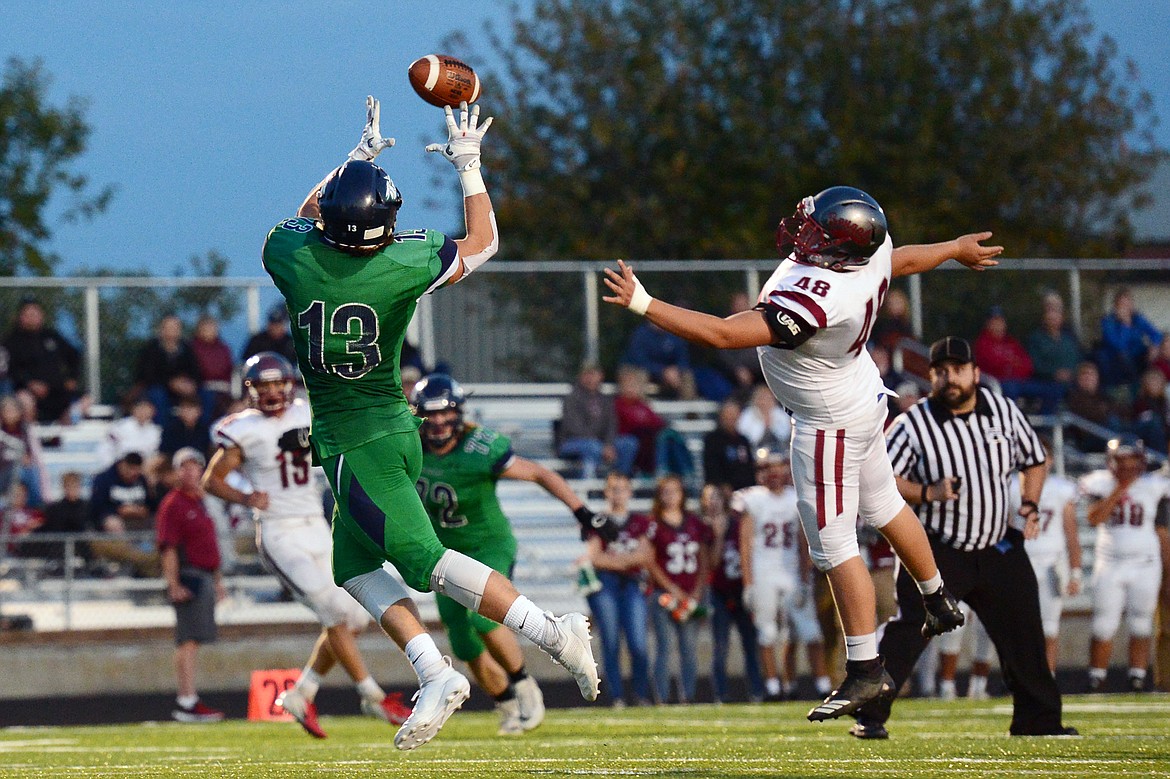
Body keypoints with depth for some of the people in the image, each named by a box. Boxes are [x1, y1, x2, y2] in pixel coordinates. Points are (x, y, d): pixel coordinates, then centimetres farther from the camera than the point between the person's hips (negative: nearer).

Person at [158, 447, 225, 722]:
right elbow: (168, 547, -15)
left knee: (193, 640, 11)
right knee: (189, 639, -12)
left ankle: (187, 700, 15)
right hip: (188, 577, -9)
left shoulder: (201, 502, 18)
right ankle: (187, 702, -15)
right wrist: (174, 585, -22)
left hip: (205, 577, 9)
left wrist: (217, 581, 25)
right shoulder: (173, 503, -9)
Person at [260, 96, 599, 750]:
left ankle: (553, 633, -20)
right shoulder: (404, 266, -12)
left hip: (349, 439, -5)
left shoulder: (293, 255, -16)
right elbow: (483, 243, 8)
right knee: (354, 562, 16)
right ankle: (435, 675, 4)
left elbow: (306, 217, 11)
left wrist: (358, 156, 19)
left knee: (424, 560, -9)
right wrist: (469, 166, 14)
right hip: (395, 426, 5)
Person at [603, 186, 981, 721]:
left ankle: (866, 672, 11)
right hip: (864, 400, 9)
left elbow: (721, 334, -41)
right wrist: (958, 249, 29)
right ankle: (939, 603, 47)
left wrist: (642, 304, -37)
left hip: (829, 425, -9)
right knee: (883, 505, 28)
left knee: (835, 547, 3)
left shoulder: (812, 303, -42)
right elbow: (907, 260, 6)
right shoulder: (873, 252, -18)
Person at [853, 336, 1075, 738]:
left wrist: (1029, 504, -1)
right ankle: (869, 716, -10)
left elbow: (1034, 460, 15)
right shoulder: (913, 425, -10)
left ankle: (1040, 720, 23)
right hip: (938, 552, -4)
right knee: (907, 630, -14)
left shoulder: (1004, 410, 2)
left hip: (999, 550, 4)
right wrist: (927, 493, -24)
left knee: (1025, 634, 9)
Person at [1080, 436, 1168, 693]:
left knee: (1140, 627, 1)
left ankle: (1137, 683, 6)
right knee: (1103, 628, -3)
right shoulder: (1101, 484, -2)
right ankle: (1096, 684, 4)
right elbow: (1094, 518, -16)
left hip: (1144, 565, 1)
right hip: (1109, 564, -1)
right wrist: (1120, 489, -17)